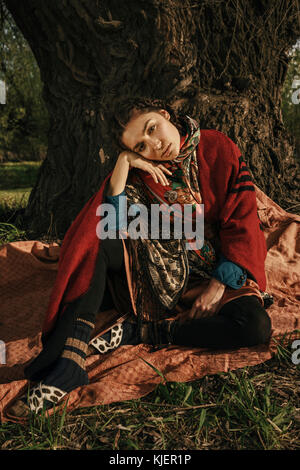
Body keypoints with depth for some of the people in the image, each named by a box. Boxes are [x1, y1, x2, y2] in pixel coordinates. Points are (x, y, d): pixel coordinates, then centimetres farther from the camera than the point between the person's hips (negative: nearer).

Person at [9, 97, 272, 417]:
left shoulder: (219, 150, -7)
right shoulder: (141, 173, -2)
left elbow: (243, 221, -8)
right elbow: (115, 228, -17)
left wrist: (220, 284, -15)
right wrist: (123, 164, -22)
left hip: (219, 270, -1)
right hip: (160, 268, 1)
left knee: (256, 327, -30)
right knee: (97, 243, -22)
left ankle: (140, 332, -22)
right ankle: (71, 357, -32)